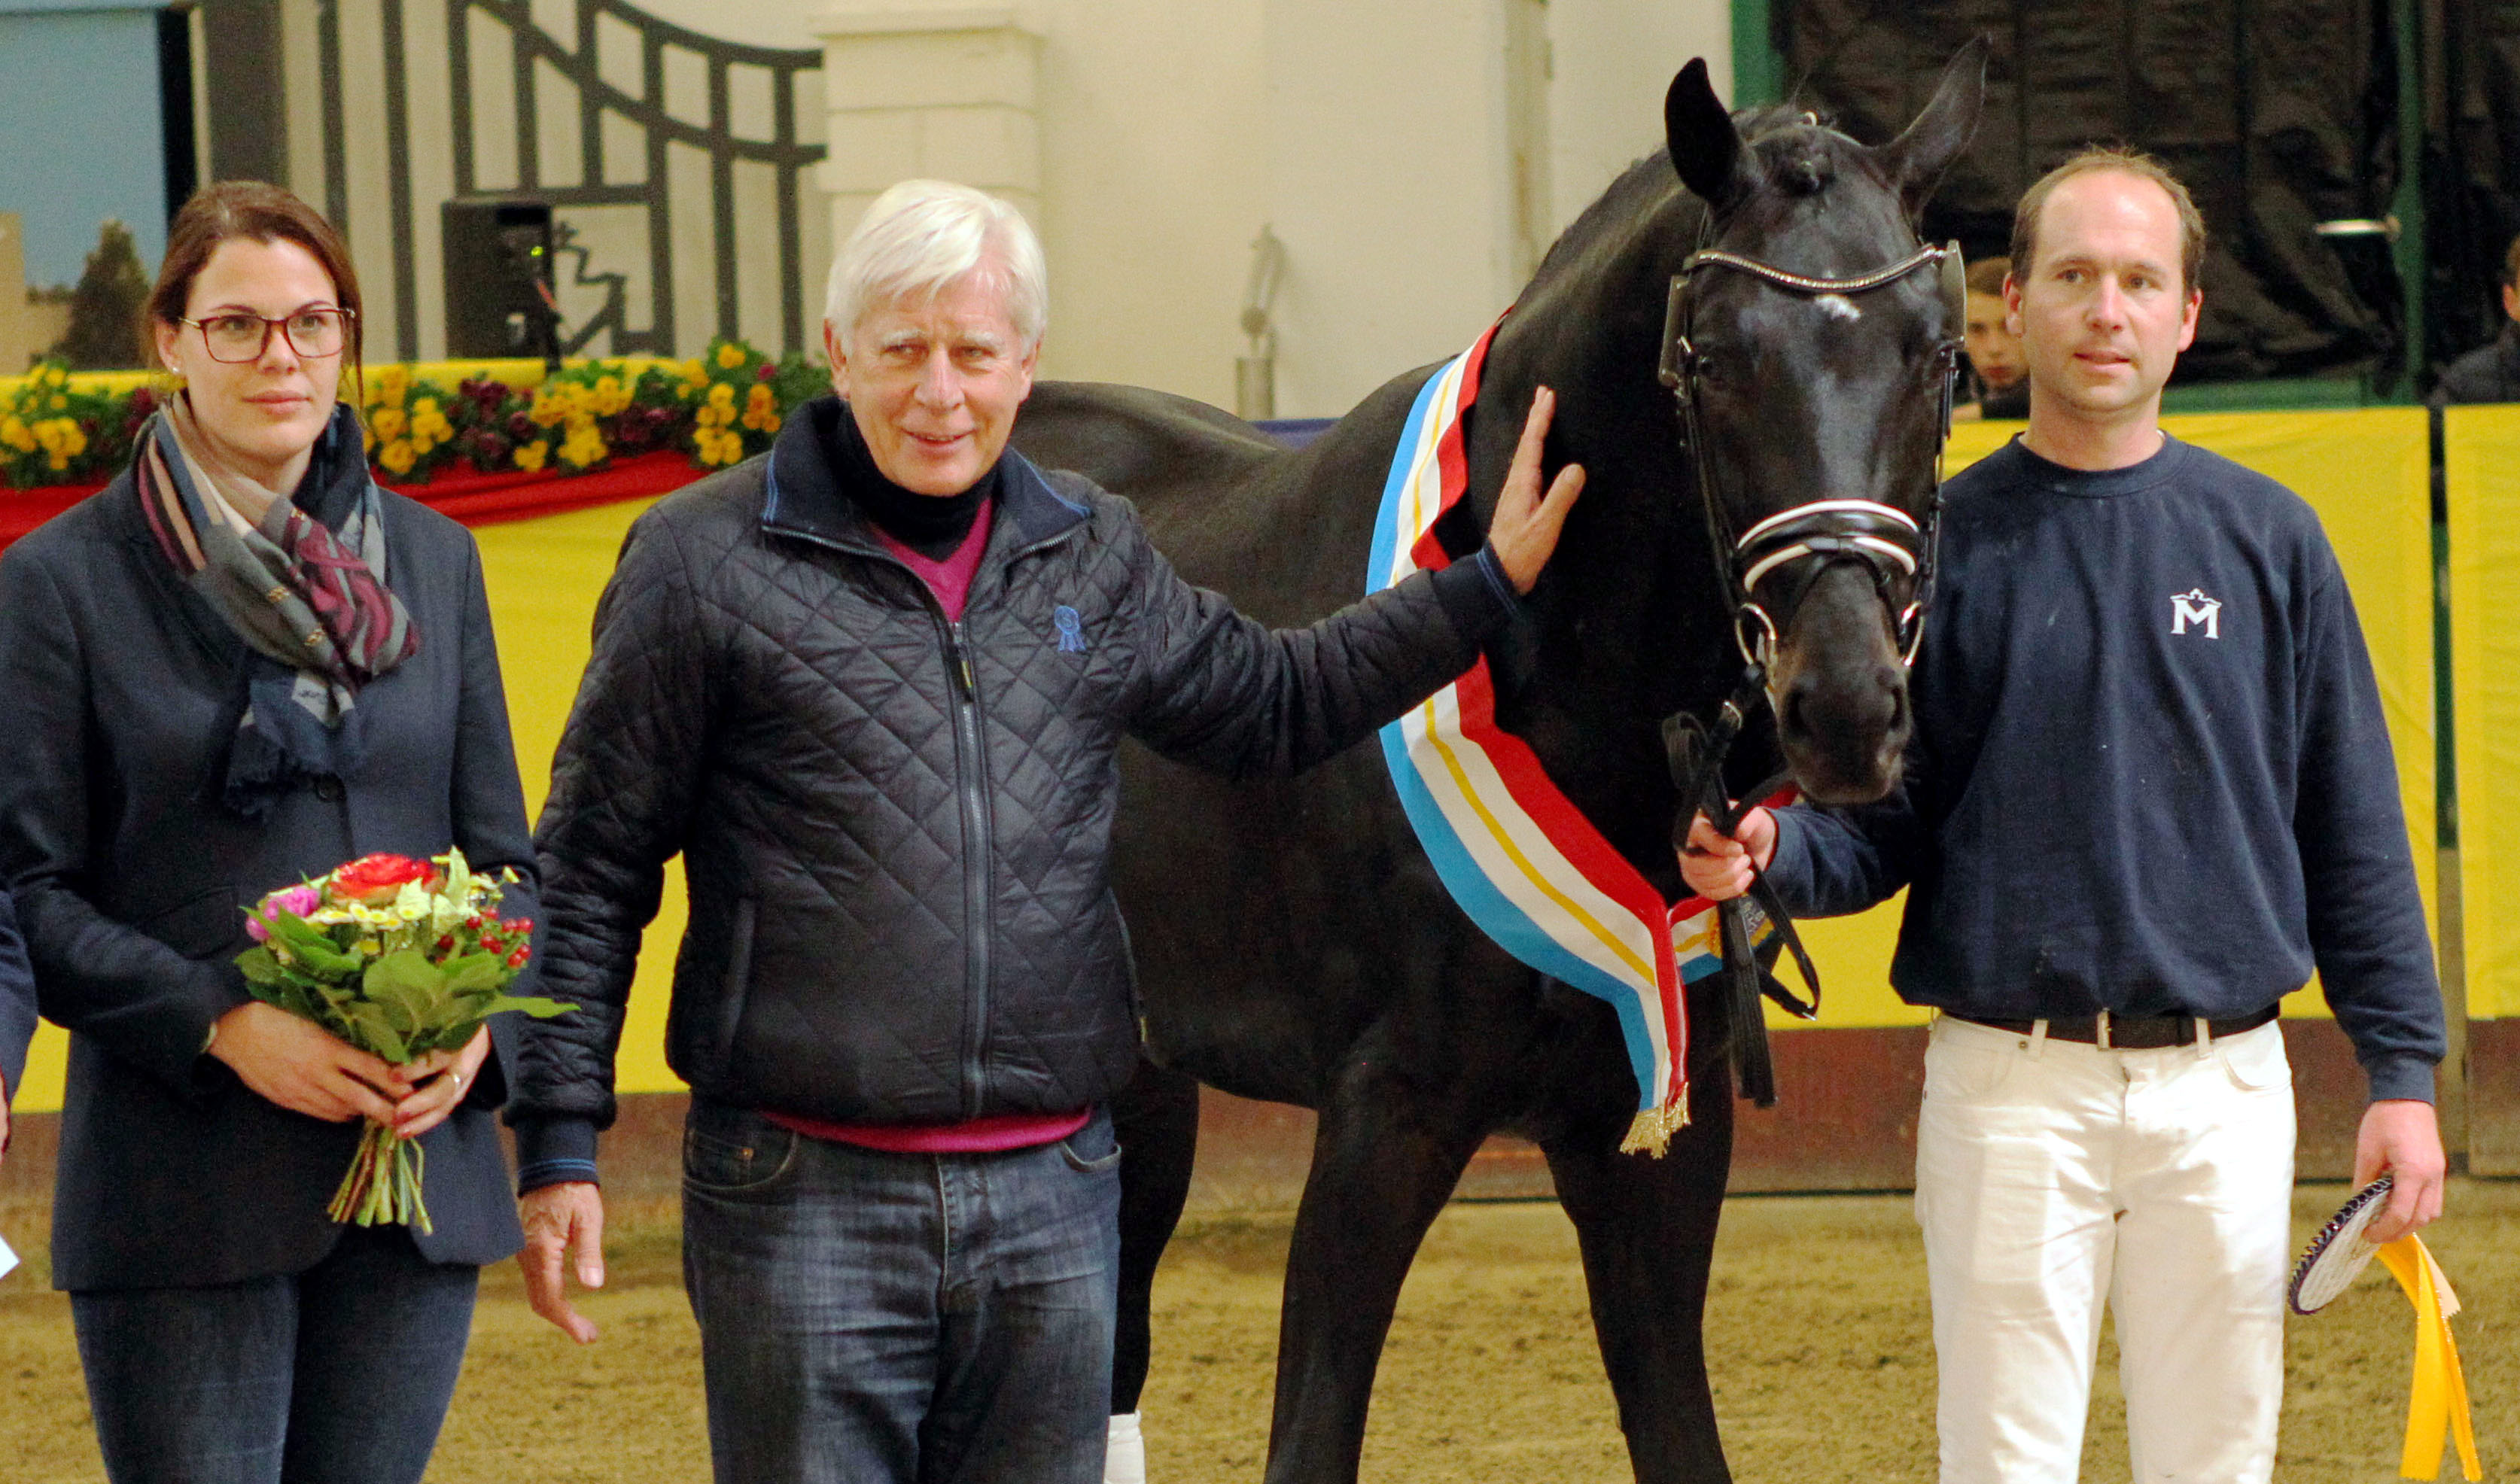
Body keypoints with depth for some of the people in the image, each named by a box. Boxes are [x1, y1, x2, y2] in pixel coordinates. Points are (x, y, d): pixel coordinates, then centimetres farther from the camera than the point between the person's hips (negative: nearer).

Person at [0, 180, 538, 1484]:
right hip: (183, 1176, -4)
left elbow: (502, 854, 15)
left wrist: (479, 1021, -5)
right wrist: (223, 1024, -15)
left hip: (418, 1164, 4)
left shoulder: (432, 562, 12)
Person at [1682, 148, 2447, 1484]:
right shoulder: (1944, 544, 2)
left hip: (2223, 1084, 2)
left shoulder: (2267, 540, 6)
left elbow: (2352, 826, 8)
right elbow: (1881, 824, 3)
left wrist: (2401, 1070, 3)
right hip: (2013, 1083, -2)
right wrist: (1770, 852, -19)